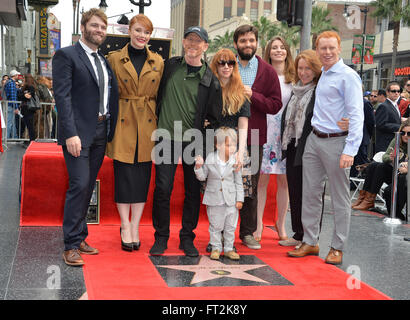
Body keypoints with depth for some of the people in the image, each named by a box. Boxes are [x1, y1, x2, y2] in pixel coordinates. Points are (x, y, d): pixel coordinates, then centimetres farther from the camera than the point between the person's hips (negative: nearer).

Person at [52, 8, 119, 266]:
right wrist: (71, 134, -19)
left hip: (100, 133, 7)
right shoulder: (66, 56, -3)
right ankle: (71, 246, -3)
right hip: (78, 133, -6)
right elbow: (62, 96, -11)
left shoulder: (104, 61, 17)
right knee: (79, 185, -11)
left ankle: (80, 237, 20)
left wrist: (110, 131, 8)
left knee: (88, 187, 10)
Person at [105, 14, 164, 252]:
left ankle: (135, 228, 15)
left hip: (148, 125, 2)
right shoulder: (114, 59, 2)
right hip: (123, 123, -2)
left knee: (143, 176, 4)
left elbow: (161, 95, 12)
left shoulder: (158, 62, 8)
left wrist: (160, 124, 5)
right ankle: (126, 228, 12)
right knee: (124, 176, 0)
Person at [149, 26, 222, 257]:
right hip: (167, 138, 1)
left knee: (193, 191, 6)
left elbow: (214, 118, 4)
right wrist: (157, 122, 11)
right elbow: (158, 95, 18)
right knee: (163, 188, -4)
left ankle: (187, 238, 20)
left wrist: (206, 148, -2)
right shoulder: (170, 66, 7)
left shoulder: (210, 80, 2)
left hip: (194, 141, 0)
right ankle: (161, 237, 11)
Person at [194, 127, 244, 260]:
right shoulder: (210, 159, -7)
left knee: (230, 226, 9)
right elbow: (202, 177, 2)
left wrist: (239, 199, 0)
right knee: (215, 226, 9)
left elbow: (238, 182, 1)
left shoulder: (235, 161, -6)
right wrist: (198, 167, -17)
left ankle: (229, 249, 23)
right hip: (214, 199, -1)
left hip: (231, 200, 1)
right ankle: (216, 248, 23)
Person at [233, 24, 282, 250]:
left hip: (253, 137, 1)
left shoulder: (267, 72, 6)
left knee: (251, 188, 8)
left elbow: (276, 104, 0)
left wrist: (253, 96, -12)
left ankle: (248, 232, 20)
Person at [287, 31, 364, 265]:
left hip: (336, 142, -7)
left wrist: (350, 150, -21)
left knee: (340, 198, 3)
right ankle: (310, 242, 20)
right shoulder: (322, 75, 14)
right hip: (314, 140, 7)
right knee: (310, 193, 9)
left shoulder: (348, 76, -9)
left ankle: (337, 248, 12)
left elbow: (356, 115, -15)